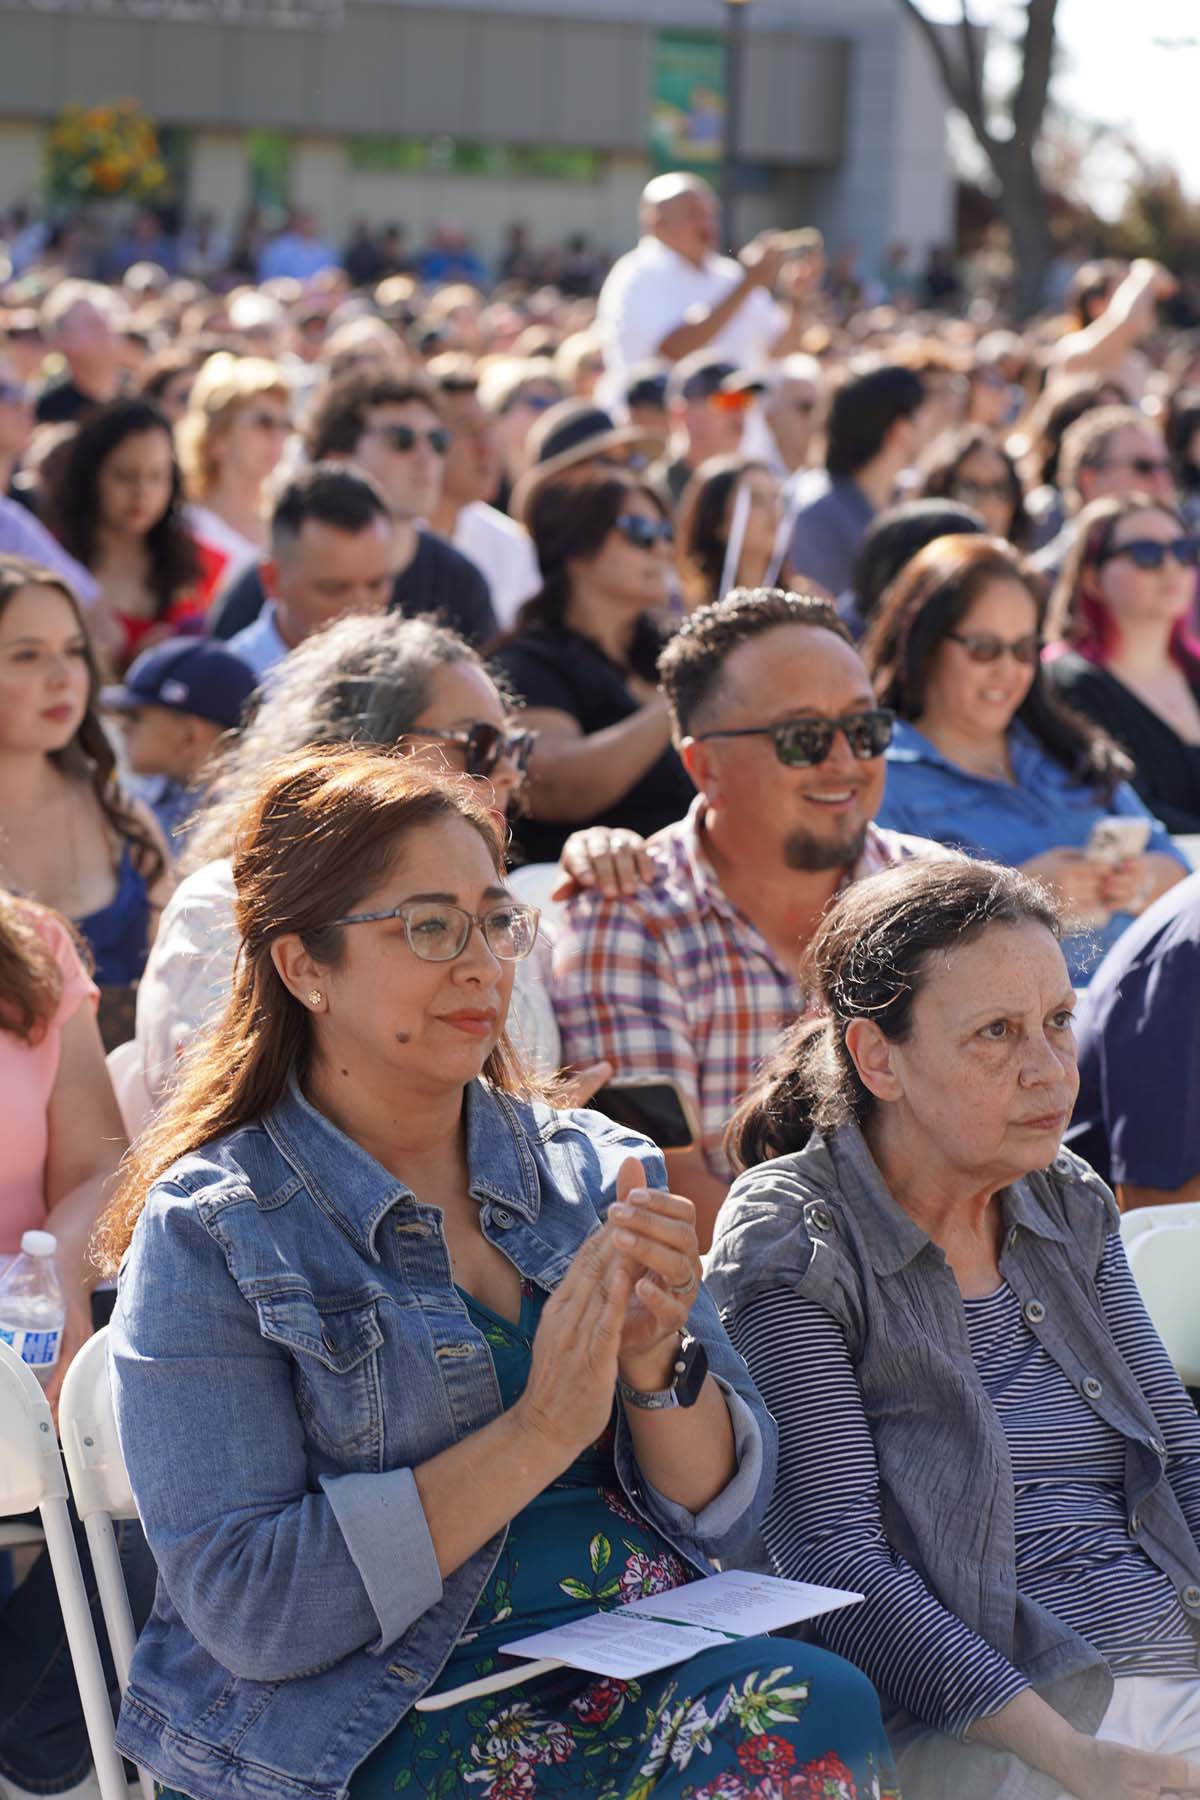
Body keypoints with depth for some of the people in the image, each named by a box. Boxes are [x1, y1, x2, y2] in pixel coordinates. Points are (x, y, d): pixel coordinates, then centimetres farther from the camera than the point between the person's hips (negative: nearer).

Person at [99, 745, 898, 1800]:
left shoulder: (598, 1169, 11)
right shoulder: (205, 1230, -3)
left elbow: (721, 1512, 9)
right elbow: (248, 1610, -12)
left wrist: (653, 1356, -12)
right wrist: (540, 1431, -16)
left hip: (647, 1667, 5)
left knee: (825, 1702, -26)